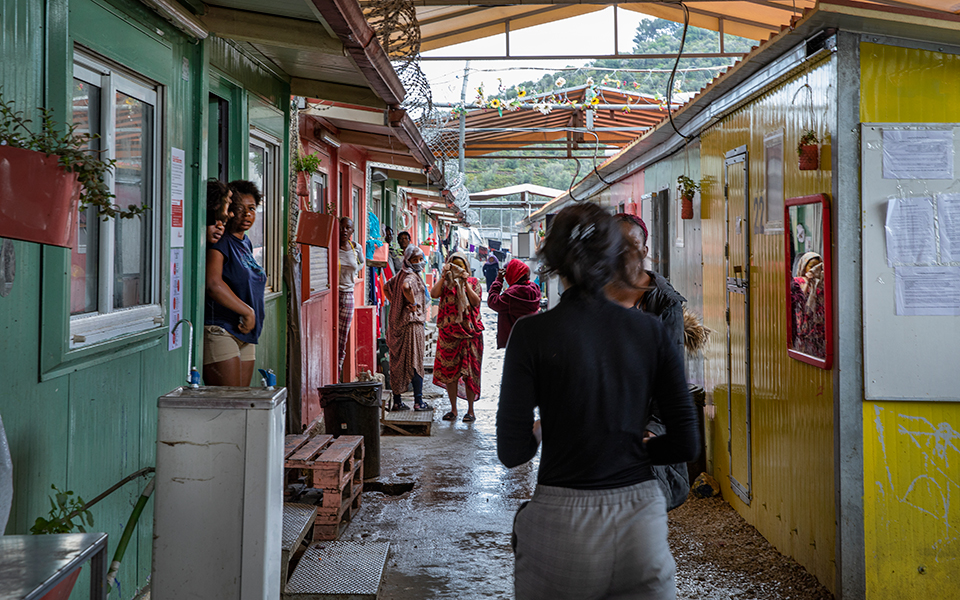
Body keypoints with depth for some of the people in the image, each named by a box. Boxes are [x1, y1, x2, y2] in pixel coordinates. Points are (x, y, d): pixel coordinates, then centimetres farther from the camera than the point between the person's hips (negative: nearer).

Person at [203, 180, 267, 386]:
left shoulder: (245, 243, 17)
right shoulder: (220, 242, -10)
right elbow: (213, 284, -23)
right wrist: (247, 311, -18)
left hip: (245, 334, 9)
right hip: (220, 330, -9)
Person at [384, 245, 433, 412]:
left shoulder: (400, 275, 13)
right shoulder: (411, 276, -14)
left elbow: (386, 287, 26)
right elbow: (406, 287, -36)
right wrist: (413, 302, -21)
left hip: (398, 323, 9)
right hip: (412, 322, -9)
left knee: (398, 363, 10)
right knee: (415, 362, -4)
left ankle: (397, 401, 15)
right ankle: (418, 402, -1)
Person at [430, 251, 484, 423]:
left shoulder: (473, 282, 5)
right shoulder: (445, 282, 8)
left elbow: (476, 301, -10)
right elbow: (434, 294, -10)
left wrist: (465, 282, -14)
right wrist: (444, 275, -13)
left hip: (469, 332, -2)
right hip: (448, 332, 2)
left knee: (469, 371, -2)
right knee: (449, 370, 5)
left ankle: (470, 410, 7)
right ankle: (453, 409, 15)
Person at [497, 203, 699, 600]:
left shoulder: (533, 333, -8)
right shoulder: (649, 330, 0)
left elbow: (512, 452, -8)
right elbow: (686, 444, 0)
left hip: (563, 528, -2)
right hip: (641, 522, 2)